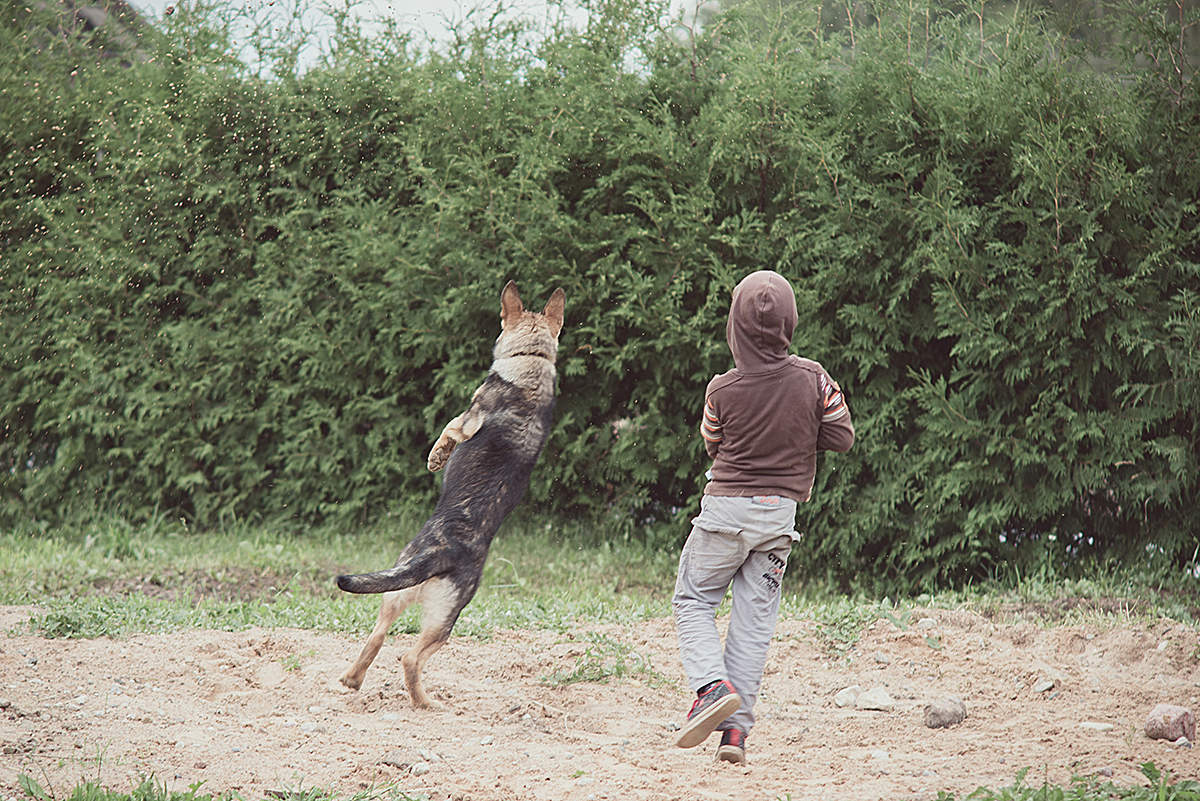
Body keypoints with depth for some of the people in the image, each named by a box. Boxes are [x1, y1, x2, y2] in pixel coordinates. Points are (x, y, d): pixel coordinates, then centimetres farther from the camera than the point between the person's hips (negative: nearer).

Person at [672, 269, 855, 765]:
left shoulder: (722, 390, -13)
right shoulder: (812, 380, -8)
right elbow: (842, 438, 1)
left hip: (727, 506, -3)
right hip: (781, 511, 3)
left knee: (692, 600, 12)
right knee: (755, 619, 6)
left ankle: (713, 685, -12)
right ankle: (737, 728, 1)